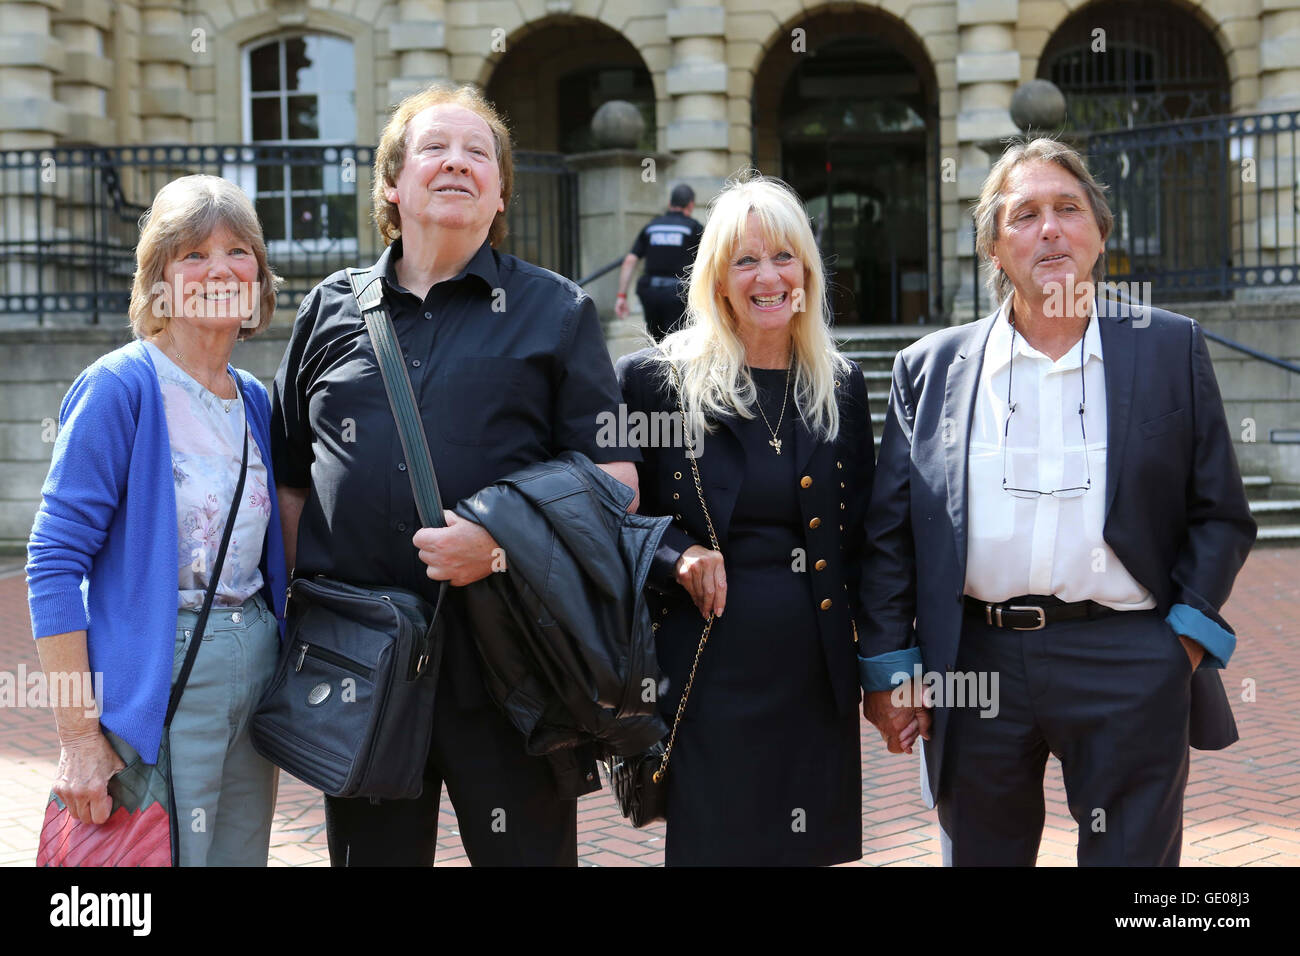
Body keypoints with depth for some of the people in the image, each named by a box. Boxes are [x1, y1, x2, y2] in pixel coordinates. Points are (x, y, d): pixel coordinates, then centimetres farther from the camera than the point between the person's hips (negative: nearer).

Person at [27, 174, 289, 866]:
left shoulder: (255, 401, 11)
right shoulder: (121, 386, -10)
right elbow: (54, 559, -14)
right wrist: (79, 737, -17)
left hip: (255, 672, 7)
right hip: (159, 683, -7)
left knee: (241, 856, 13)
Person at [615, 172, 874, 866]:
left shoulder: (842, 386, 9)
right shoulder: (656, 380, -1)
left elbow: (860, 536, 14)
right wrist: (673, 555, -14)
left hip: (816, 677, 3)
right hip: (706, 672, -3)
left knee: (808, 848, 10)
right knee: (710, 843, 2)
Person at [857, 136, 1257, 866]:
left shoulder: (1170, 349, 6)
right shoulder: (931, 368, 7)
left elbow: (1221, 515, 6)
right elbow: (890, 532, 7)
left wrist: (1189, 636, -5)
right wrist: (888, 664, 2)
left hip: (1129, 668, -1)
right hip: (976, 666, 1)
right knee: (981, 854, 14)